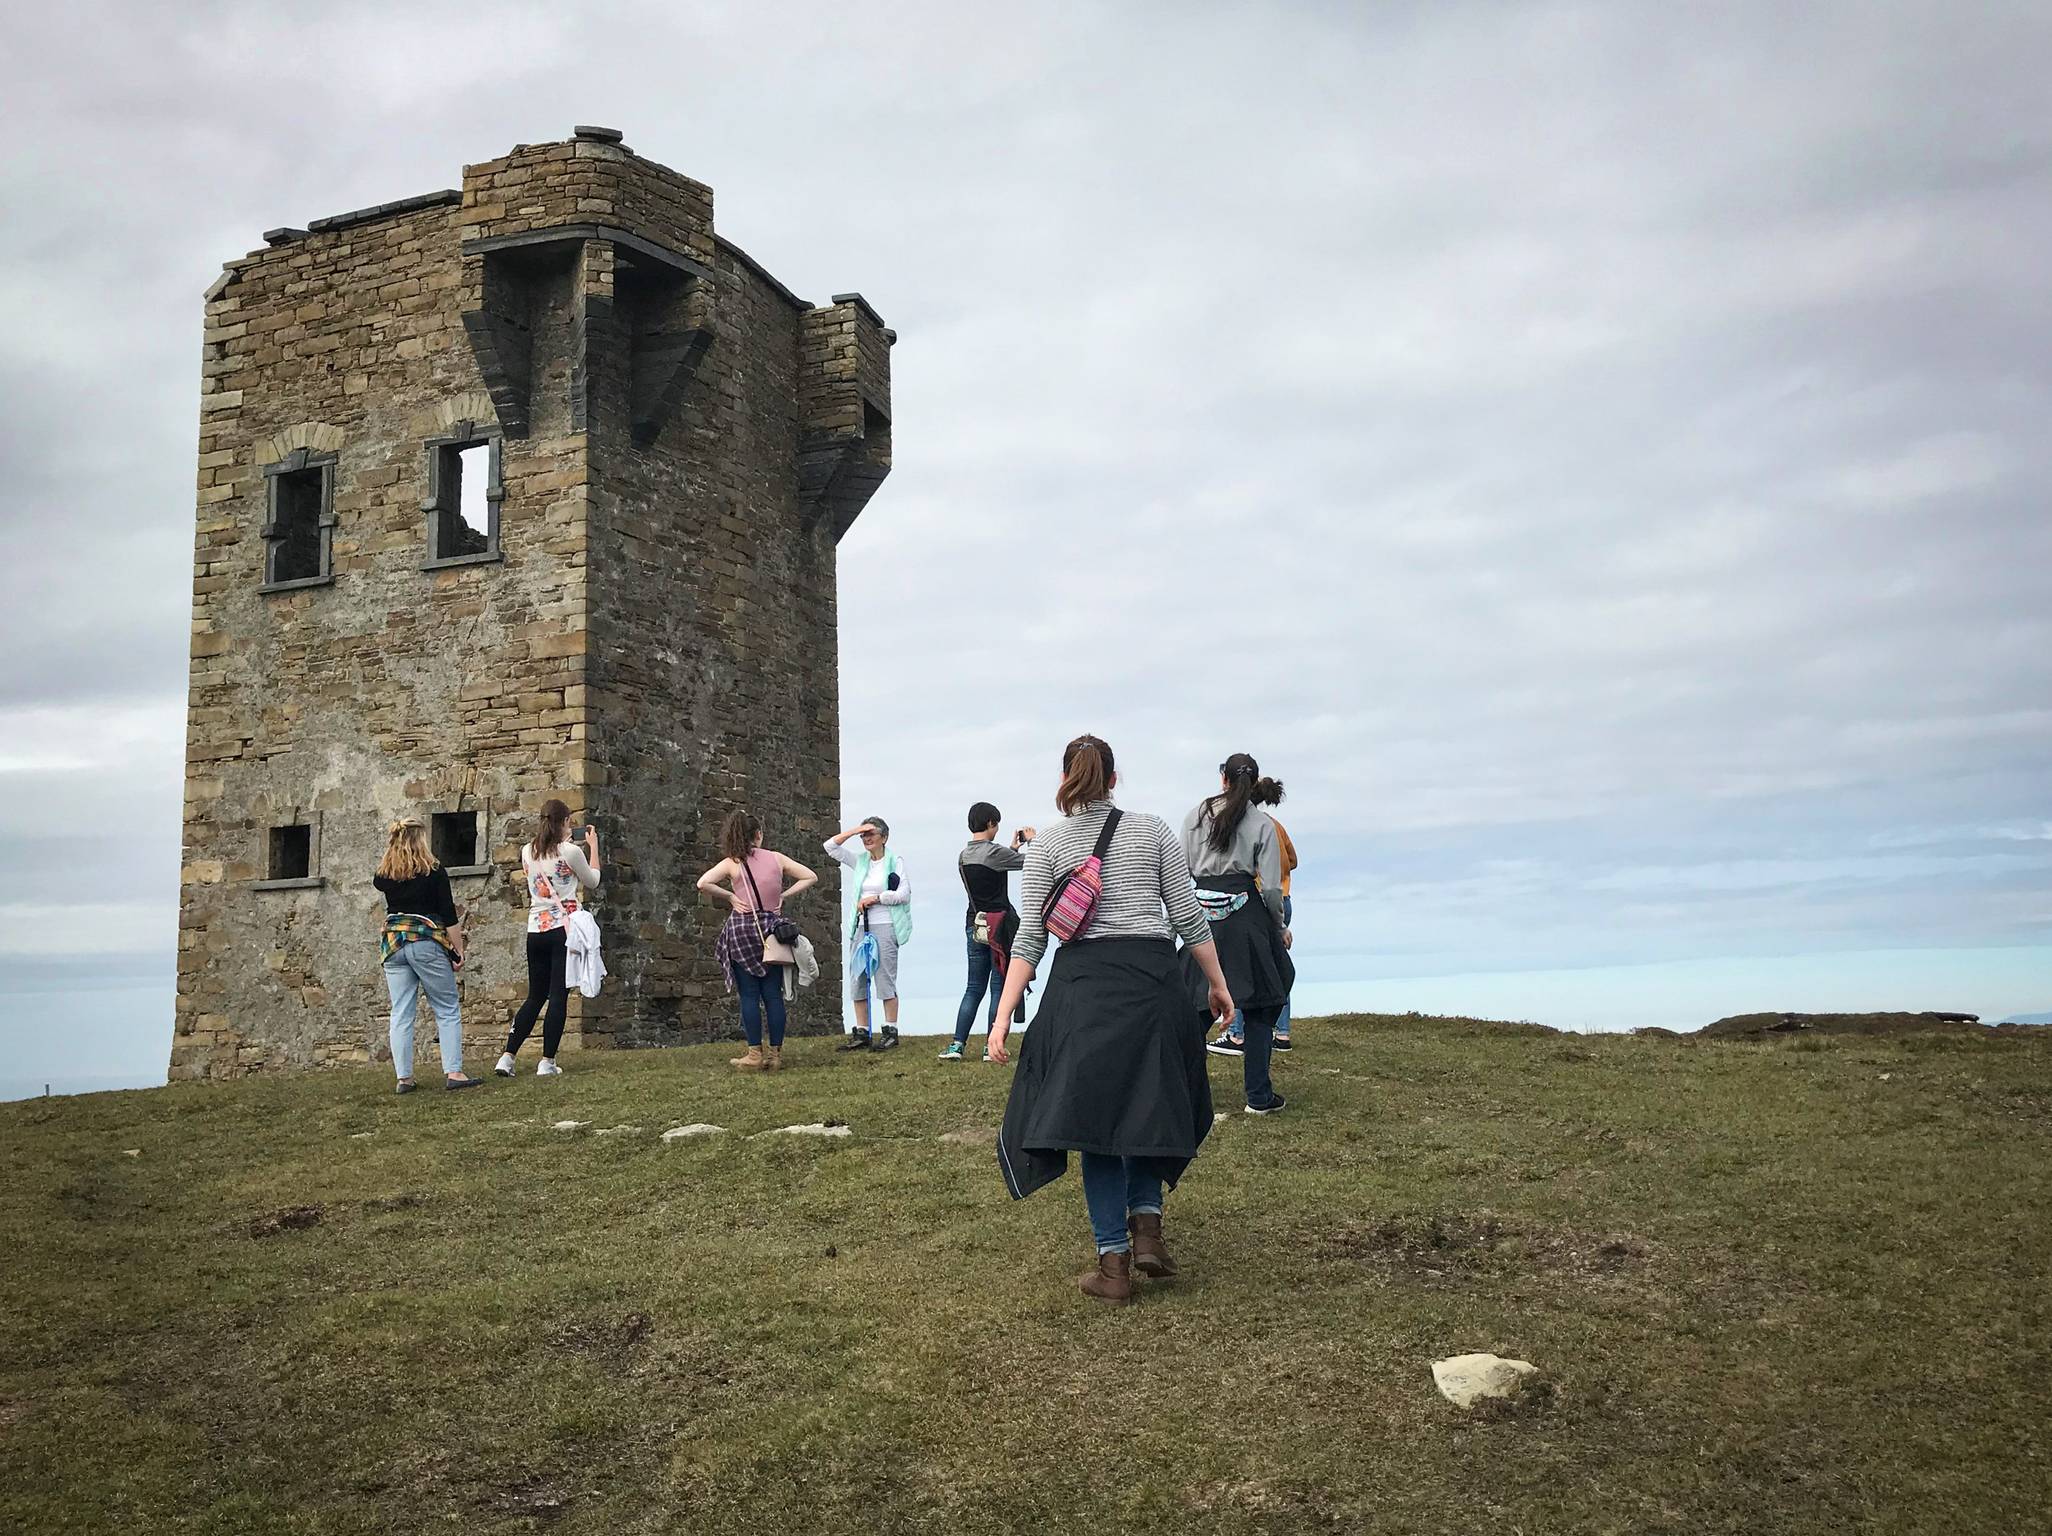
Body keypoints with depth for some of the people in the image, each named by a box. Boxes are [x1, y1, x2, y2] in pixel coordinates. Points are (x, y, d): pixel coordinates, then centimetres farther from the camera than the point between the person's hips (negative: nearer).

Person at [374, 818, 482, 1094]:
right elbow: (449, 915, -7)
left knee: (401, 1014, 6)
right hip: (427, 943, -4)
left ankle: (404, 1077, 5)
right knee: (448, 1010, 3)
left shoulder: (384, 873, 5)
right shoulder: (432, 870, -5)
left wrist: (393, 852, 26)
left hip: (393, 944, 4)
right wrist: (458, 948, 0)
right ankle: (453, 1072, -5)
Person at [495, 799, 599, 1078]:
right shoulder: (570, 851, -9)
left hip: (536, 931, 5)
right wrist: (593, 846, 16)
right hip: (565, 929, -5)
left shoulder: (527, 853, 6)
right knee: (559, 997, -1)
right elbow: (593, 881, 6)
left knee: (535, 997, 14)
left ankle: (507, 1058, 8)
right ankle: (547, 1062, -2)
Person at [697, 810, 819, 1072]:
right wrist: (783, 895, 4)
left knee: (749, 994, 2)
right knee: (773, 994, 5)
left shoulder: (732, 863, -4)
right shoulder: (776, 858, 3)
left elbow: (703, 883, -17)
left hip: (743, 929, -2)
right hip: (772, 928, 2)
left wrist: (730, 896, -5)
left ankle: (755, 1054, 1)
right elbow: (811, 877, 6)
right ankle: (775, 1054, 7)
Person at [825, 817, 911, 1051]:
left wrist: (876, 898, -10)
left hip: (885, 927, -6)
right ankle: (861, 1032, 9)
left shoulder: (894, 862, -1)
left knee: (885, 979, -5)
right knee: (857, 979, 4)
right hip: (860, 927, 6)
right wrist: (854, 830, -1)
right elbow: (831, 846, 8)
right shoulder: (860, 861, 13)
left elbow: (904, 894, -8)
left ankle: (890, 1031, 2)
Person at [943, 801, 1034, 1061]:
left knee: (974, 988, 12)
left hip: (974, 926, 7)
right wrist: (1030, 841, 12)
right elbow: (1030, 863, -6)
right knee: (999, 987, 1)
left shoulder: (963, 857, 9)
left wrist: (1013, 848, 25)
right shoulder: (992, 852, -14)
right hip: (999, 926, -7)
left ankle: (956, 1045, 6)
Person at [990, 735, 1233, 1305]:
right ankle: (1146, 1224, 4)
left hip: (1082, 984, -1)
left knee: (1095, 1114, 6)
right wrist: (1218, 983, 16)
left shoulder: (1046, 844, 5)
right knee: (1148, 1106, 19)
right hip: (1153, 978, 1)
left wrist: (1003, 1017, -2)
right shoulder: (1154, 831, 6)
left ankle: (1114, 1263, 6)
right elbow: (1188, 917, 5)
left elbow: (1030, 936, -2)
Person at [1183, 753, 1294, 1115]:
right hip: (1245, 912, -2)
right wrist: (1281, 927, 10)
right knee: (1258, 1004, 7)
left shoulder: (1196, 814, 5)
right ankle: (1259, 1096, 9)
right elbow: (1271, 887, -4)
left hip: (1203, 912, 3)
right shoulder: (1263, 824, -1)